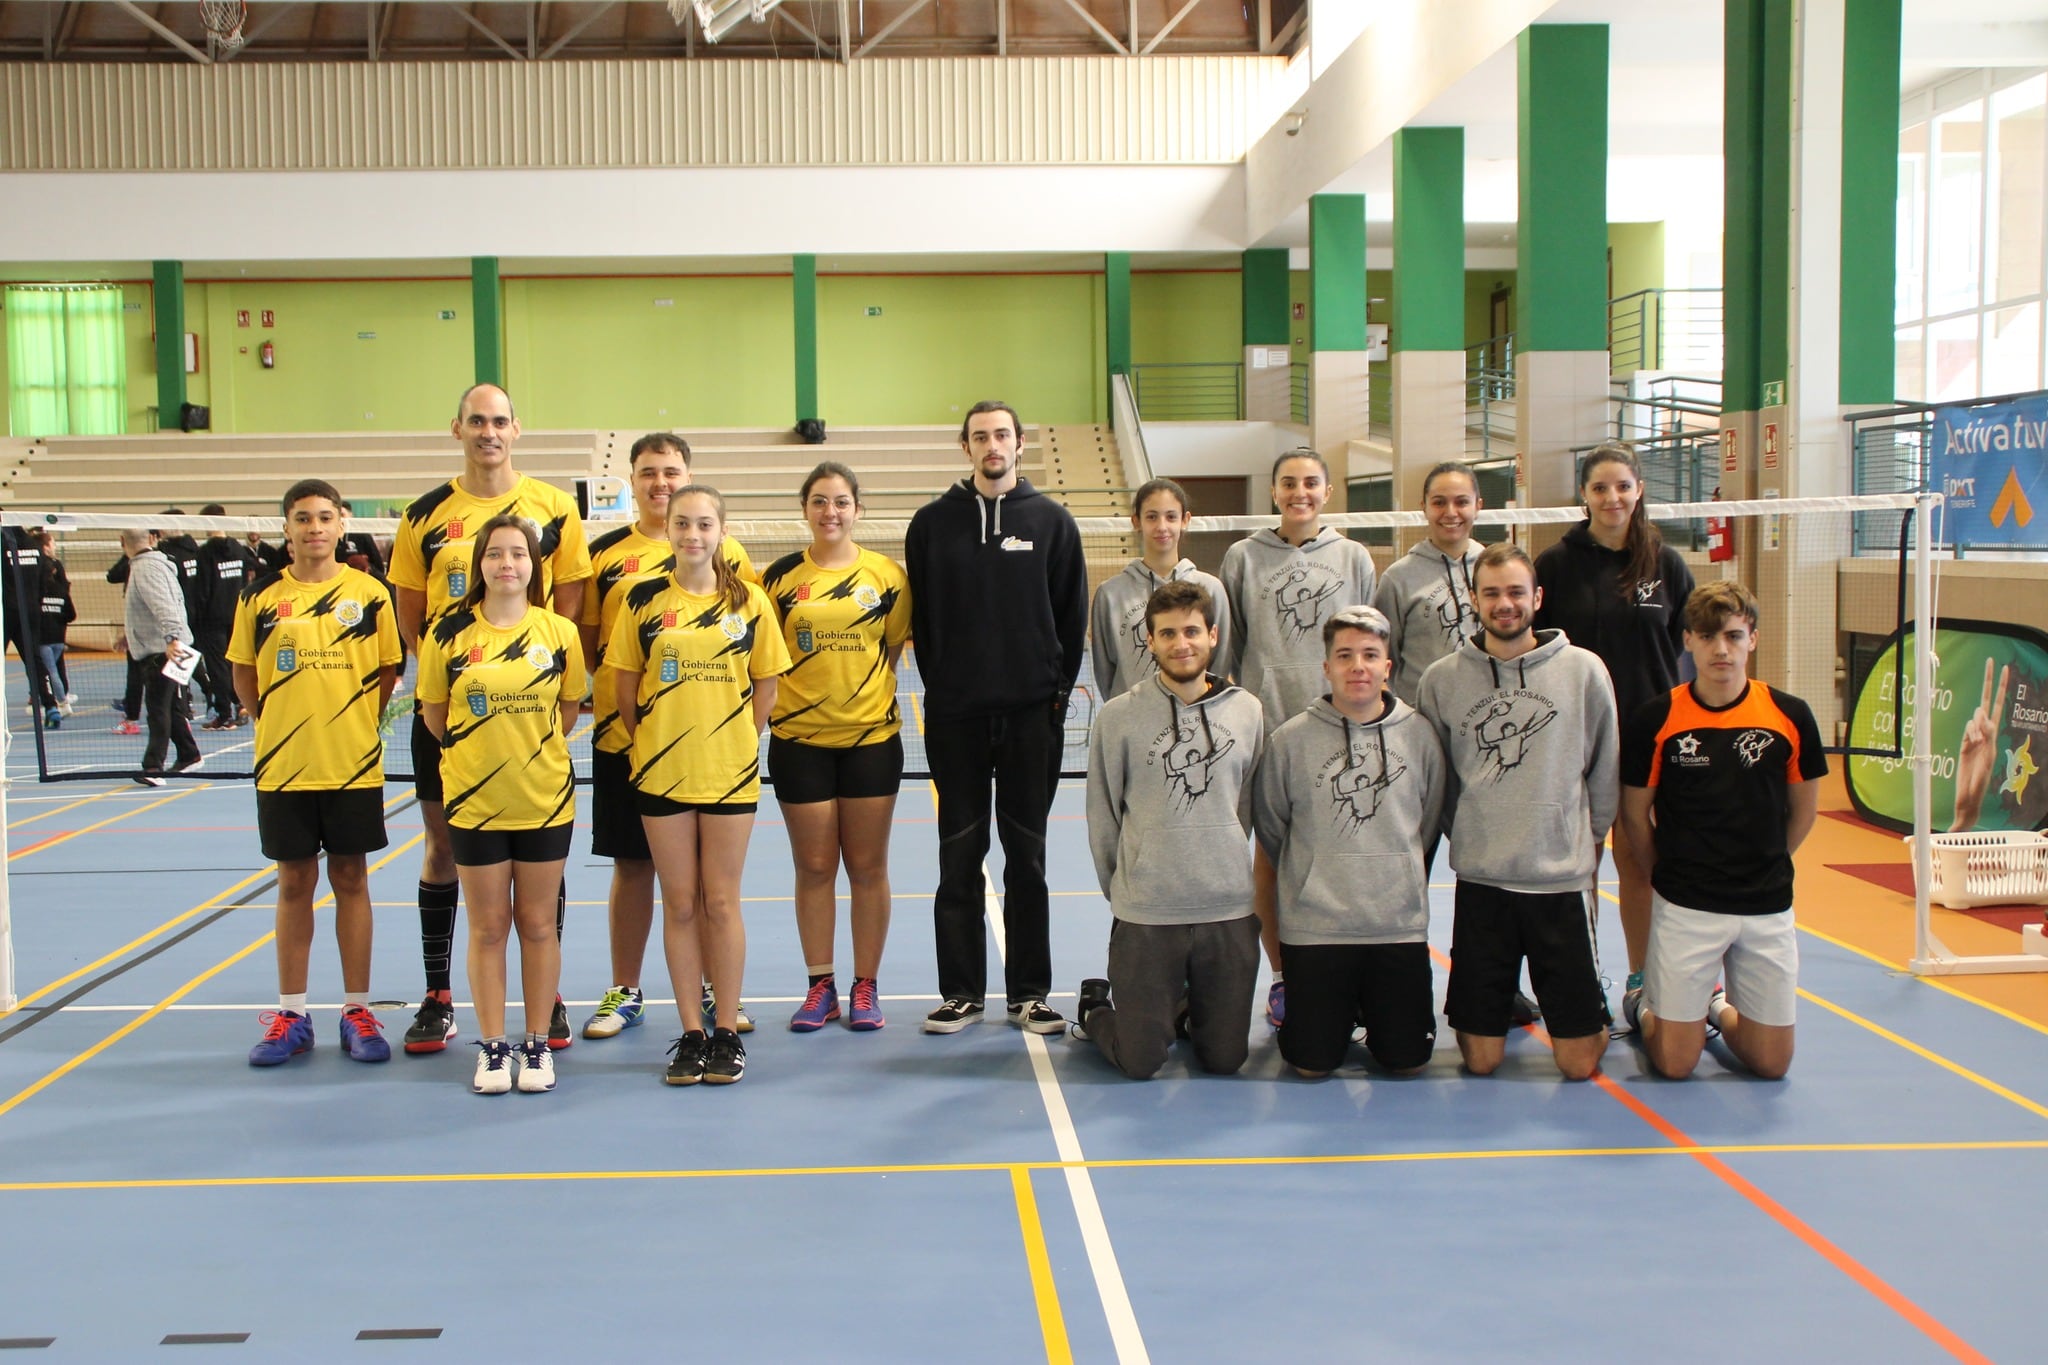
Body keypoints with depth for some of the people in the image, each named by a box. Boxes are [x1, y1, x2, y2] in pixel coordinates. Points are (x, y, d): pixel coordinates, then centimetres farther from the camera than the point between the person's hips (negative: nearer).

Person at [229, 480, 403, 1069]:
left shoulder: (369, 594, -1)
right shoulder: (260, 595, 1)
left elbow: (388, 671, 5)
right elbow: (243, 672, 9)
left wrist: (355, 722, -1)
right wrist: (275, 723, 2)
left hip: (354, 764, -1)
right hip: (284, 766, 1)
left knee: (350, 880, 6)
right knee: (294, 884, 8)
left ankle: (357, 1011, 15)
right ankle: (291, 1015, 17)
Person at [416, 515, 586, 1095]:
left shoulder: (559, 632, -2)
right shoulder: (450, 632, -4)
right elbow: (434, 713, 5)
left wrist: (533, 750, 3)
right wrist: (477, 751, 6)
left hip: (545, 800, 0)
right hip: (473, 801, 0)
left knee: (537, 924, 8)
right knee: (487, 927, 7)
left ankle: (538, 1044, 18)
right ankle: (492, 1047, 17)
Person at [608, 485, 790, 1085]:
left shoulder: (748, 601, 0)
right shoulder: (643, 604, 1)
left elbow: (766, 685, 5)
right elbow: (625, 691, 6)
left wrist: (737, 742, 0)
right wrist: (653, 744, 1)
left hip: (730, 774, -1)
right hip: (661, 775, 1)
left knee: (721, 902, 4)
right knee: (680, 904, 6)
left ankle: (727, 1032, 14)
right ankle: (691, 1034, 14)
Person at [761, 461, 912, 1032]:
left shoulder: (887, 574, 2)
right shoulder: (781, 577, 2)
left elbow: (891, 650, 7)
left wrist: (865, 694, -2)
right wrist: (775, 703, -4)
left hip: (872, 736, 0)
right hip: (799, 739, 0)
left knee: (867, 866, 5)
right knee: (814, 866, 6)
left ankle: (866, 987, 16)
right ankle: (820, 986, 17)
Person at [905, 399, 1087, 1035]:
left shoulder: (1052, 521, 4)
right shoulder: (933, 522, 5)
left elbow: (1073, 616, 5)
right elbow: (920, 616, 7)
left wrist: (1058, 689, -1)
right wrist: (940, 684, 2)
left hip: (1031, 714, 0)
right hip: (955, 717, 0)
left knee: (1027, 856, 6)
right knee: (959, 856, 4)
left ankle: (1028, 992, 13)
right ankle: (962, 992, 13)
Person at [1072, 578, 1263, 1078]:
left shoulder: (1247, 711, 3)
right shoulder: (1118, 717, -4)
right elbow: (1102, 819, 4)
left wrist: (1222, 870, 12)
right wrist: (1123, 891, 6)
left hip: (1230, 910, 3)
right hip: (1145, 915, -2)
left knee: (1224, 1060, 7)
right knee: (1139, 1063, 1)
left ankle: (1184, 1010, 38)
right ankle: (1095, 1007, 31)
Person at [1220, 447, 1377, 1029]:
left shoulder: (1354, 558, 9)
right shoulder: (1245, 557, 6)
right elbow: (1229, 647, 9)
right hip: (1265, 724, 0)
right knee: (1271, 852, 2)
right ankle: (1282, 976, 12)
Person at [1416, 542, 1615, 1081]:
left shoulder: (1583, 670, 0)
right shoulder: (1441, 679, 2)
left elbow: (1604, 775, 8)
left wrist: (1583, 844, 12)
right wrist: (1470, 838, 8)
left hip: (1564, 881, -1)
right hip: (1480, 881, 1)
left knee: (1578, 1064, 1)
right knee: (1480, 1061, 4)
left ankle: (1595, 1015, 32)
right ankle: (1505, 1002, 35)